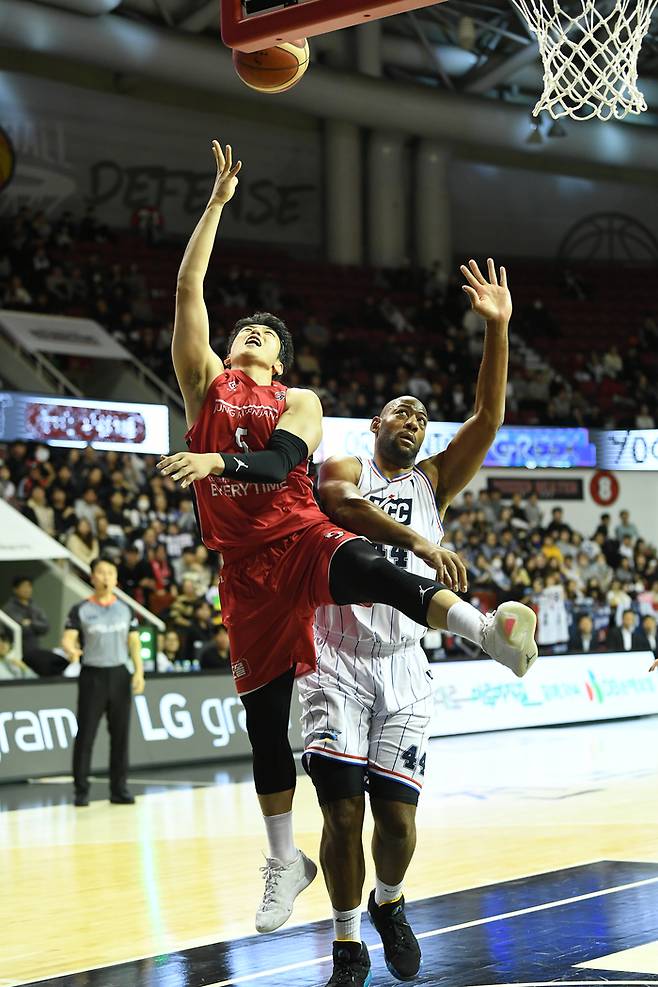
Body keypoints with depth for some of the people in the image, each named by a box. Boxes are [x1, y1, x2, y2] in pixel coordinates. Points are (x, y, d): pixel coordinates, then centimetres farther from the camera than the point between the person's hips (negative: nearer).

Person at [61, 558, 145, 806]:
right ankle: (81, 790, 4)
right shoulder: (80, 610, -1)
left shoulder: (125, 609, 9)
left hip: (120, 674, 3)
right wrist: (71, 650, -34)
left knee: (120, 734, 4)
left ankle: (119, 789, 12)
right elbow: (68, 639, -11)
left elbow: (134, 642, 9)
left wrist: (139, 672, -4)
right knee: (85, 734, -4)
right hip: (92, 675, -3)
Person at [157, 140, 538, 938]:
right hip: (247, 563, 2)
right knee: (264, 715, 6)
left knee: (366, 569, -37)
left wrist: (216, 461, -30)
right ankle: (285, 862, 19)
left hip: (302, 539, -2)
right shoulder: (205, 383, 13)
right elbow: (188, 288, 4)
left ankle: (487, 631, -61)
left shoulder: (298, 404, 10)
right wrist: (219, 201, 5)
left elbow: (278, 463, -12)